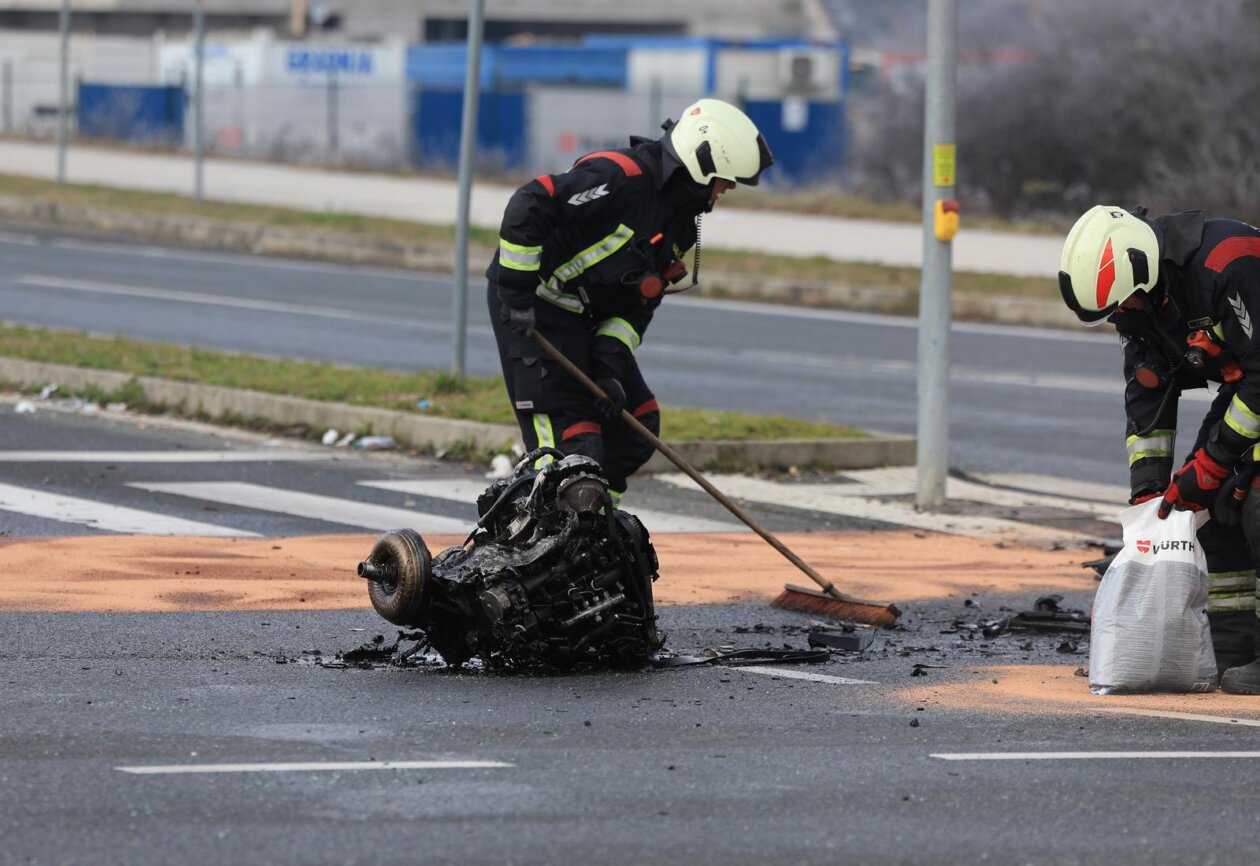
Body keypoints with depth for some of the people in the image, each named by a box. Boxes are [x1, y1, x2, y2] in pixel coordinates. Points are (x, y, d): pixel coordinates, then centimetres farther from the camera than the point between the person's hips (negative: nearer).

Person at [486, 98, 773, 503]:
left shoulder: (681, 219, 9)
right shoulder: (620, 177, -22)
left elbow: (638, 302, 8)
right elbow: (527, 207, -29)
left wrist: (611, 363, -7)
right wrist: (516, 293, -26)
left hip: (584, 318, 10)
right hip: (532, 308, -10)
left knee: (638, 423, 10)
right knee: (570, 436, -16)